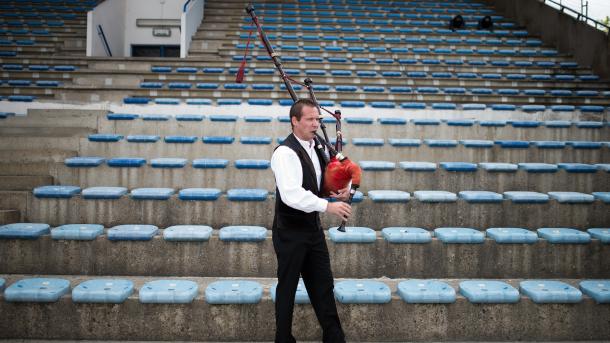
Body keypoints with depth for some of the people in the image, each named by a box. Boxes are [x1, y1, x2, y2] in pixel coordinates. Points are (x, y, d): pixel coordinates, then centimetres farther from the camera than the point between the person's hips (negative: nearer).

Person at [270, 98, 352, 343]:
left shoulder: (316, 148, 6)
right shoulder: (285, 153, -20)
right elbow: (292, 194, -33)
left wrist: (341, 190, -1)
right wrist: (328, 206, -35)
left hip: (313, 227, 8)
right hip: (290, 232, -8)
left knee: (322, 284, 13)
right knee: (287, 286, 7)